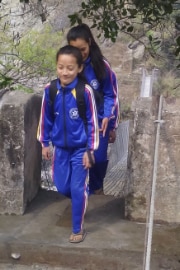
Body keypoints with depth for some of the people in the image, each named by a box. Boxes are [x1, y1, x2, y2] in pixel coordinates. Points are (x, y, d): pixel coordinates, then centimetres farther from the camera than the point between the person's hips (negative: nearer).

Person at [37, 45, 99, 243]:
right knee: (62, 187, 13)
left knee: (77, 189, 2)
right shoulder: (50, 90, -8)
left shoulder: (85, 92, -18)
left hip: (80, 149, -4)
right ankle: (81, 200, 46)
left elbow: (92, 122, -11)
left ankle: (78, 229, 18)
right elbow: (46, 119, 4)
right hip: (60, 148, 4)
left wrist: (89, 150, -11)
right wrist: (45, 143, 7)